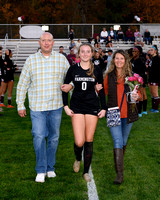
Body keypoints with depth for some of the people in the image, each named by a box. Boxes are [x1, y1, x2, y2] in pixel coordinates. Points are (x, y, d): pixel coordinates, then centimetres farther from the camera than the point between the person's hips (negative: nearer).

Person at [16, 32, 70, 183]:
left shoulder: (61, 59, 5)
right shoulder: (31, 60, 3)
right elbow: (22, 84, 6)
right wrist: (20, 105, 4)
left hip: (56, 106, 2)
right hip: (37, 106, -1)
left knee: (53, 137, 9)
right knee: (38, 137, -10)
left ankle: (50, 167, 24)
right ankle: (41, 170, 2)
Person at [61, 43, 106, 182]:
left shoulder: (96, 70, 3)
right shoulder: (73, 69, 1)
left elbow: (101, 90, 10)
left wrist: (104, 108, 5)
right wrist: (65, 106, -3)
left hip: (92, 107, 1)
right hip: (77, 107, -1)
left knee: (89, 141, 4)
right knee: (79, 142, -10)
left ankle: (86, 171, 17)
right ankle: (78, 159, 25)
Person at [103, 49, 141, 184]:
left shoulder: (131, 76, 1)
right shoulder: (109, 76, 4)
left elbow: (138, 92, 8)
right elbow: (104, 92, 14)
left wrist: (137, 96, -14)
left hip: (128, 114, 1)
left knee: (124, 141, 15)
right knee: (117, 142, -11)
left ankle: (120, 161, 43)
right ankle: (119, 174, -11)